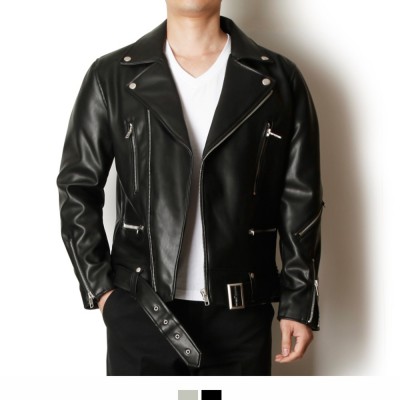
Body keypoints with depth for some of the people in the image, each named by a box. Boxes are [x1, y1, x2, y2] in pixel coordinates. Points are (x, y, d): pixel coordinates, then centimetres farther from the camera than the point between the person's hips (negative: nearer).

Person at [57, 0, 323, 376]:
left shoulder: (278, 80, 2)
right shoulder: (112, 77, 0)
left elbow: (299, 200, 3)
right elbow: (77, 186, 4)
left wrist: (299, 301, 1)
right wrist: (99, 287, -2)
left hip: (240, 313, 1)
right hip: (140, 309, 0)